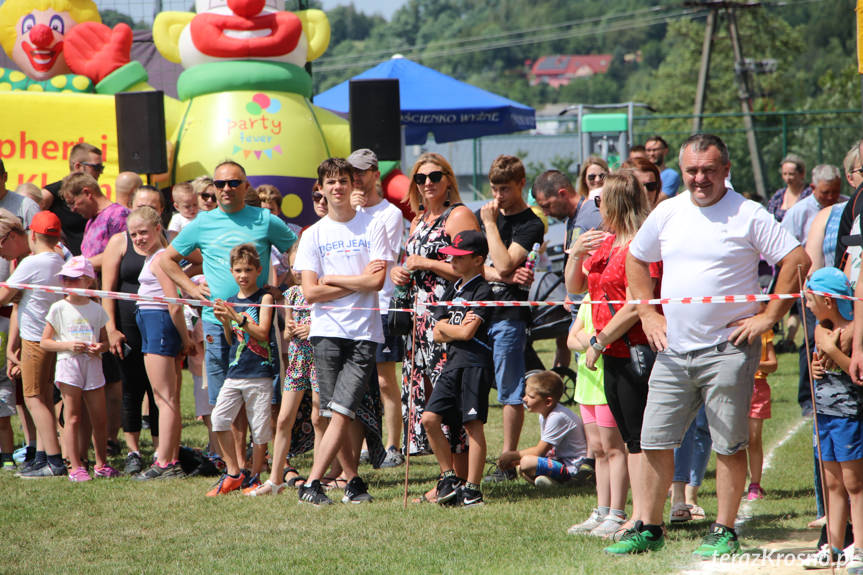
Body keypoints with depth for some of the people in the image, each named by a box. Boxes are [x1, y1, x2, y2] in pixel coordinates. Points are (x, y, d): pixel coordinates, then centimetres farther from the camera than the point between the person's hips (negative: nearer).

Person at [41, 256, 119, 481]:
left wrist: (100, 347, -8)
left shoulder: (96, 309, 9)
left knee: (99, 419, 5)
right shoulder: (58, 309, 1)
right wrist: (68, 345, -14)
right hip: (68, 364, -3)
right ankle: (75, 467, -4)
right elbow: (44, 342, 1)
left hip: (92, 365, 3)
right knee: (72, 418, -6)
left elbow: (105, 341, 15)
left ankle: (101, 464, 18)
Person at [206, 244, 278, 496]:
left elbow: (262, 333, -11)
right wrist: (225, 322, -4)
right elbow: (231, 341, 14)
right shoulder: (230, 302, 13)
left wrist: (237, 317, -19)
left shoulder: (264, 298, -2)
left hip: (260, 372, -5)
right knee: (219, 418, -8)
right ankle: (232, 473, 2)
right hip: (235, 371, 5)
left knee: (259, 426, -2)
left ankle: (255, 477, 12)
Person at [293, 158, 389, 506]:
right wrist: (357, 282, -4)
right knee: (335, 415, -1)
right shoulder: (313, 235, 8)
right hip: (326, 332, 2)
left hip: (364, 333, -2)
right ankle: (353, 481, 10)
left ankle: (312, 483, -14)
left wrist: (333, 279, -3)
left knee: (341, 411, -11)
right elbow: (310, 292, 0)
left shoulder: (372, 227, 5)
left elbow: (377, 281, -6)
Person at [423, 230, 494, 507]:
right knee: (430, 418, 0)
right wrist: (459, 328, -5)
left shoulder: (483, 292, -7)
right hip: (452, 361, 8)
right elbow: (438, 334, 12)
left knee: (473, 424, -5)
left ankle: (472, 487, -3)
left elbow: (467, 333, -14)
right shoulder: (451, 291, 17)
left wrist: (446, 328, 3)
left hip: (475, 363, -8)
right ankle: (449, 476, 12)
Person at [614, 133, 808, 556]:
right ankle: (648, 528, 14)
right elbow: (635, 260, 24)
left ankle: (724, 532, 7)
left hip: (727, 350, -5)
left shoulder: (748, 216, -6)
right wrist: (648, 314, 13)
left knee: (729, 446, -1)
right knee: (655, 442, 5)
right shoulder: (667, 213, 9)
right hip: (673, 350, 5)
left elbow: (797, 262, -8)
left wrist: (767, 317, -10)